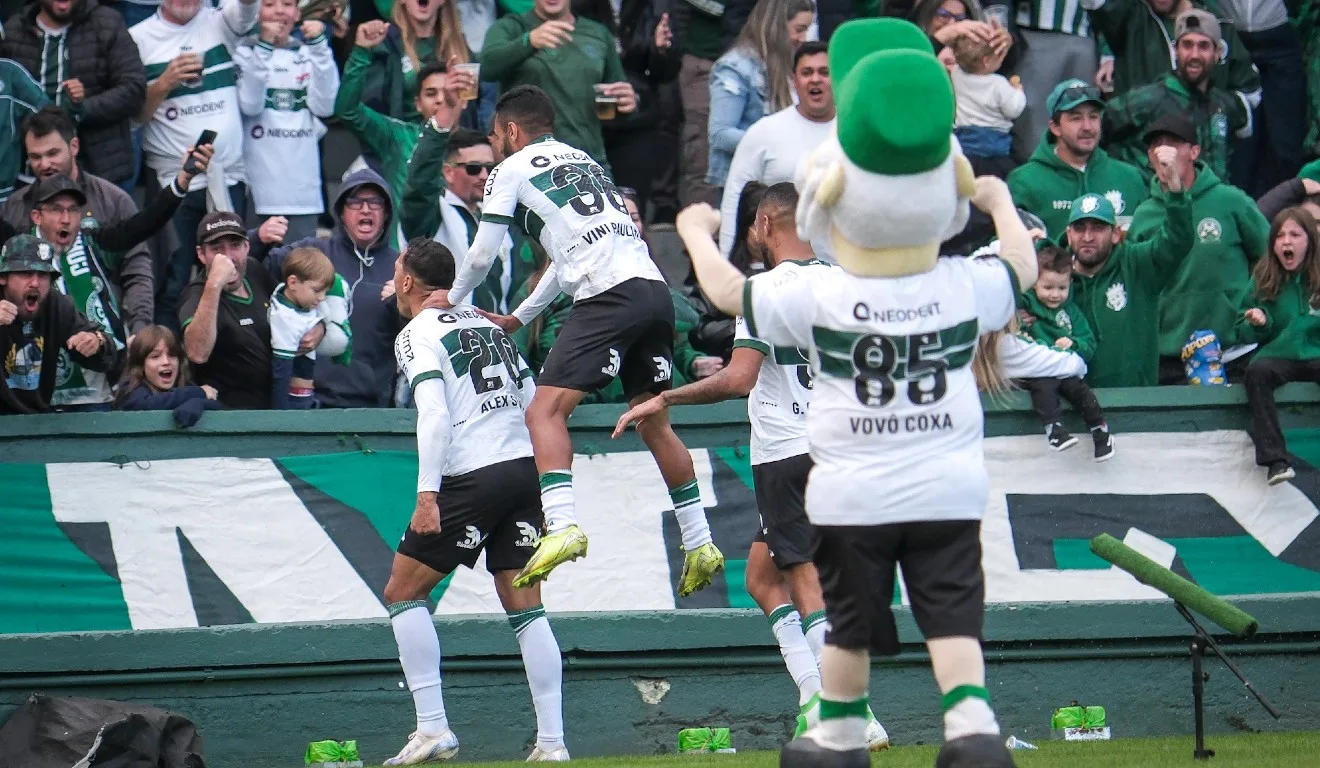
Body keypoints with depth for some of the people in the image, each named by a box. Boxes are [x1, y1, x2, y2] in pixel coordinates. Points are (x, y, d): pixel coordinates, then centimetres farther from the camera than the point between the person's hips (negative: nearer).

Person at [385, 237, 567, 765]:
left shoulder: (417, 334, -2)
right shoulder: (486, 324, 20)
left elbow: (435, 415, -16)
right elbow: (533, 401, 19)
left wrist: (427, 495, -19)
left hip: (473, 478, -7)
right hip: (525, 469, 7)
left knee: (402, 593, 4)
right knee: (525, 608, 7)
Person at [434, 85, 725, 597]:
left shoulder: (513, 169, 8)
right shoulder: (581, 159, 30)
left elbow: (481, 257, 10)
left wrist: (451, 301, 31)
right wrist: (519, 318, 45)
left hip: (610, 297, -7)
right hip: (655, 291, 7)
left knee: (545, 411, -10)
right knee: (653, 422, 18)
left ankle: (562, 526, -29)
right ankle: (700, 544, 21)